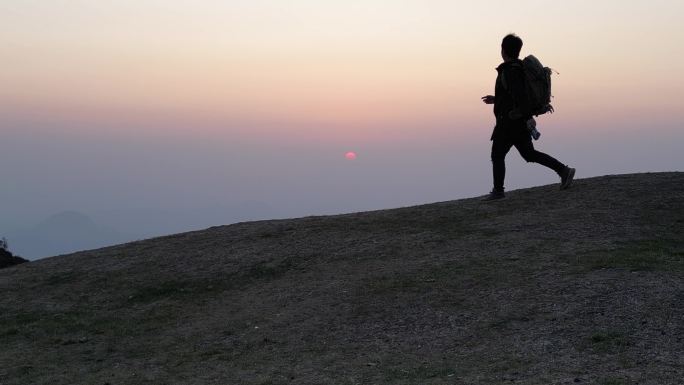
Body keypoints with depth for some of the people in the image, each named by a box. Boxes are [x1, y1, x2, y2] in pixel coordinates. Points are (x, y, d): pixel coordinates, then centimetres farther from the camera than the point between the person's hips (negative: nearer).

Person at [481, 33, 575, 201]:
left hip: (510, 121, -9)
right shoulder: (519, 68, 13)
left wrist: (528, 117, -32)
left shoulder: (510, 71, -17)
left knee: (497, 155, 3)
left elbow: (520, 95, -27)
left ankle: (498, 191, 10)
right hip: (519, 121, 9)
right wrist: (496, 99, 26)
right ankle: (563, 170, 6)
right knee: (529, 154, 12)